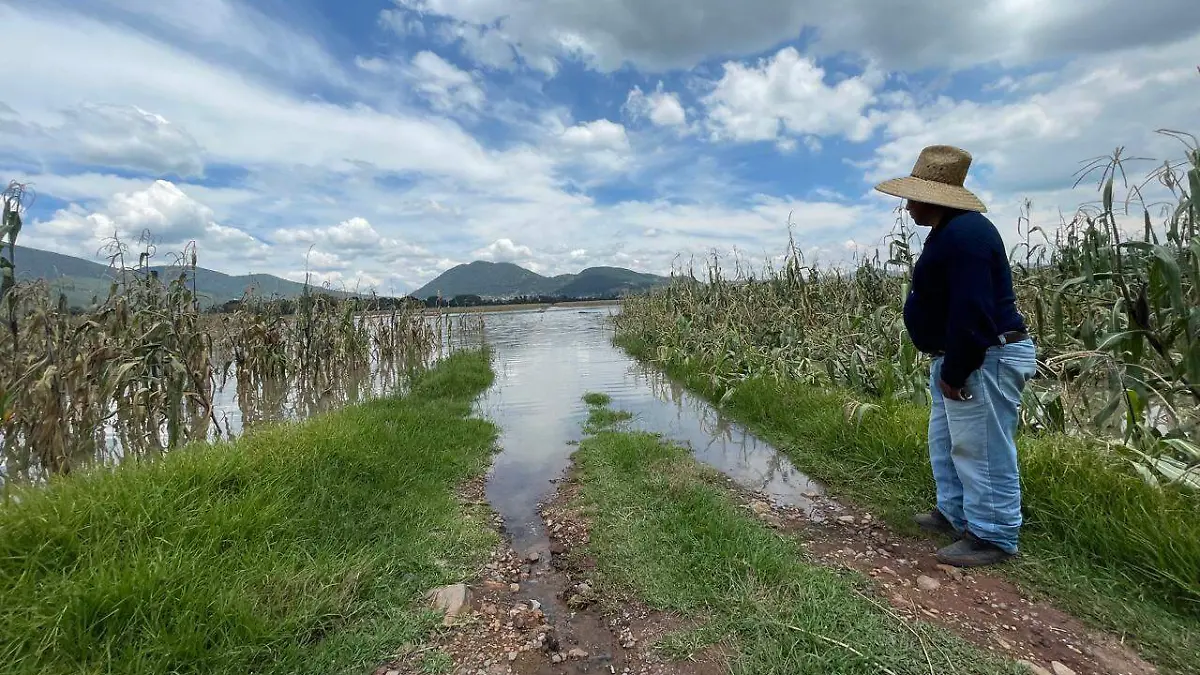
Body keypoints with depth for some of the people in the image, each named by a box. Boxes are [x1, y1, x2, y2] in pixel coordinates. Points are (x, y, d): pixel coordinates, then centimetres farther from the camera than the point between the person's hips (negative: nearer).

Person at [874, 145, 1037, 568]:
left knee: (981, 451, 0)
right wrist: (948, 368, 19)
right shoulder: (950, 232, 14)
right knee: (946, 442, 20)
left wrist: (954, 373, -21)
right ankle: (956, 515, 34)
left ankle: (993, 538, 14)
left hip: (985, 361, -11)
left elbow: (972, 314, -26)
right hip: (959, 360, 11)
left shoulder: (964, 234, -21)